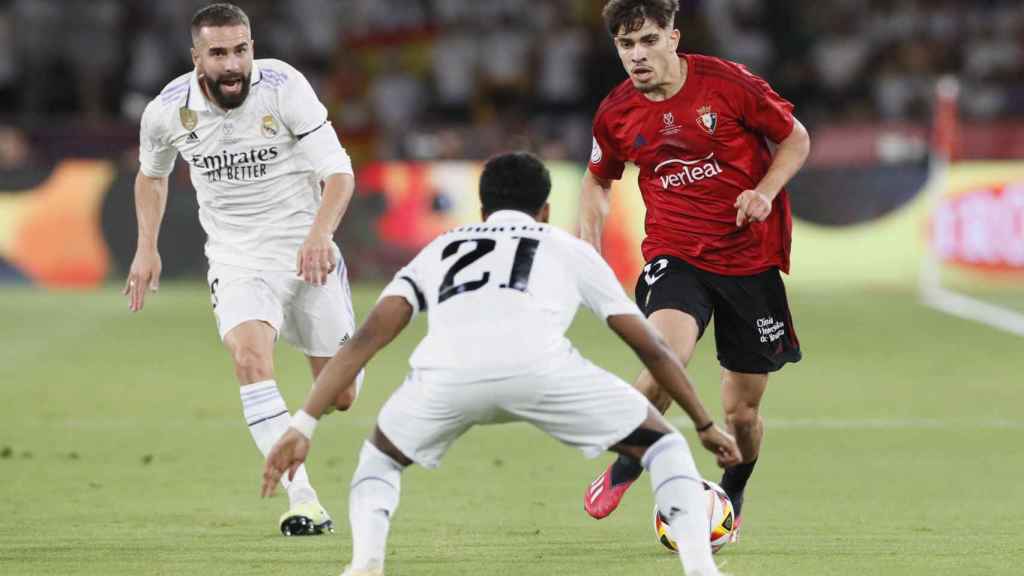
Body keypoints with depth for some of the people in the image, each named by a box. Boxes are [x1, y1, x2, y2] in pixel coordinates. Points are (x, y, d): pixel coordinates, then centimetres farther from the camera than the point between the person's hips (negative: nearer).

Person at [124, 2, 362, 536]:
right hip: (237, 261, 1)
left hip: (307, 254, -1)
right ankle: (302, 499, -31)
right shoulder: (168, 111, -9)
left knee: (341, 396, 6)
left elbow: (339, 171, -17)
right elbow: (151, 175, 15)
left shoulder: (284, 87, -17)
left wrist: (320, 232, -34)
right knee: (250, 357, -29)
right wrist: (146, 248, 5)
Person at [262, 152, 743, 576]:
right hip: (538, 366, -1)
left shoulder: (439, 249, 38)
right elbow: (652, 349, 38)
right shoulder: (568, 248, 35)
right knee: (658, 441, 20)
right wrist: (705, 425, 49)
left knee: (382, 457, 32)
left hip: (447, 372, 1)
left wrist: (303, 426, 21)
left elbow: (365, 339, 24)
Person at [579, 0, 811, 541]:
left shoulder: (728, 83, -10)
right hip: (676, 257, 0)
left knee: (741, 412, 6)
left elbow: (796, 138, 2)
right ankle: (624, 467, -6)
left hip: (752, 257, 0)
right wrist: (588, 239, 4)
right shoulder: (616, 114, -1)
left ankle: (732, 498, 38)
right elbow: (598, 178, 19)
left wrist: (765, 191, -14)